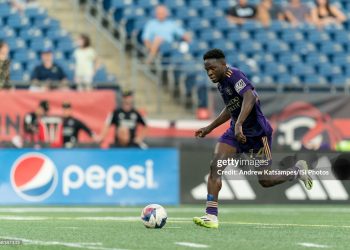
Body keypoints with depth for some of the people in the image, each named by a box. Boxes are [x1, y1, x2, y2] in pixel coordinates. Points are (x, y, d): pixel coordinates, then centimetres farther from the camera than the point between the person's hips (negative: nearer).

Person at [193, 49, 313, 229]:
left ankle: (298, 171, 31)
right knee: (215, 166, -14)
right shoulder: (220, 82, 8)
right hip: (236, 132, 8)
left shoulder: (233, 75, -20)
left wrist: (239, 124, -47)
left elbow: (249, 97, -36)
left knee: (265, 181, 2)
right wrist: (209, 128, 21)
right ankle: (211, 216, -17)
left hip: (258, 133, -8)